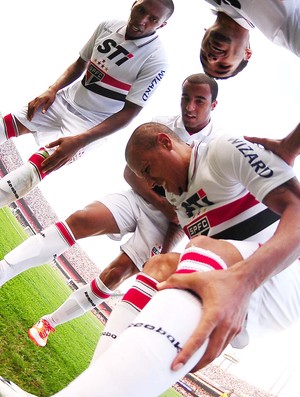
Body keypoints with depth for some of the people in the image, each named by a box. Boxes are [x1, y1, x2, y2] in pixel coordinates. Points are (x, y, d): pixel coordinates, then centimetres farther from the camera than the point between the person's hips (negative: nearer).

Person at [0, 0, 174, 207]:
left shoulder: (156, 60, -20)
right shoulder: (108, 26, -4)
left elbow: (129, 113, -21)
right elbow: (80, 64, 10)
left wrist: (80, 141, -27)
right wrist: (52, 90, -5)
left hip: (92, 123, -6)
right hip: (66, 99, 6)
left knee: (39, 164, -19)